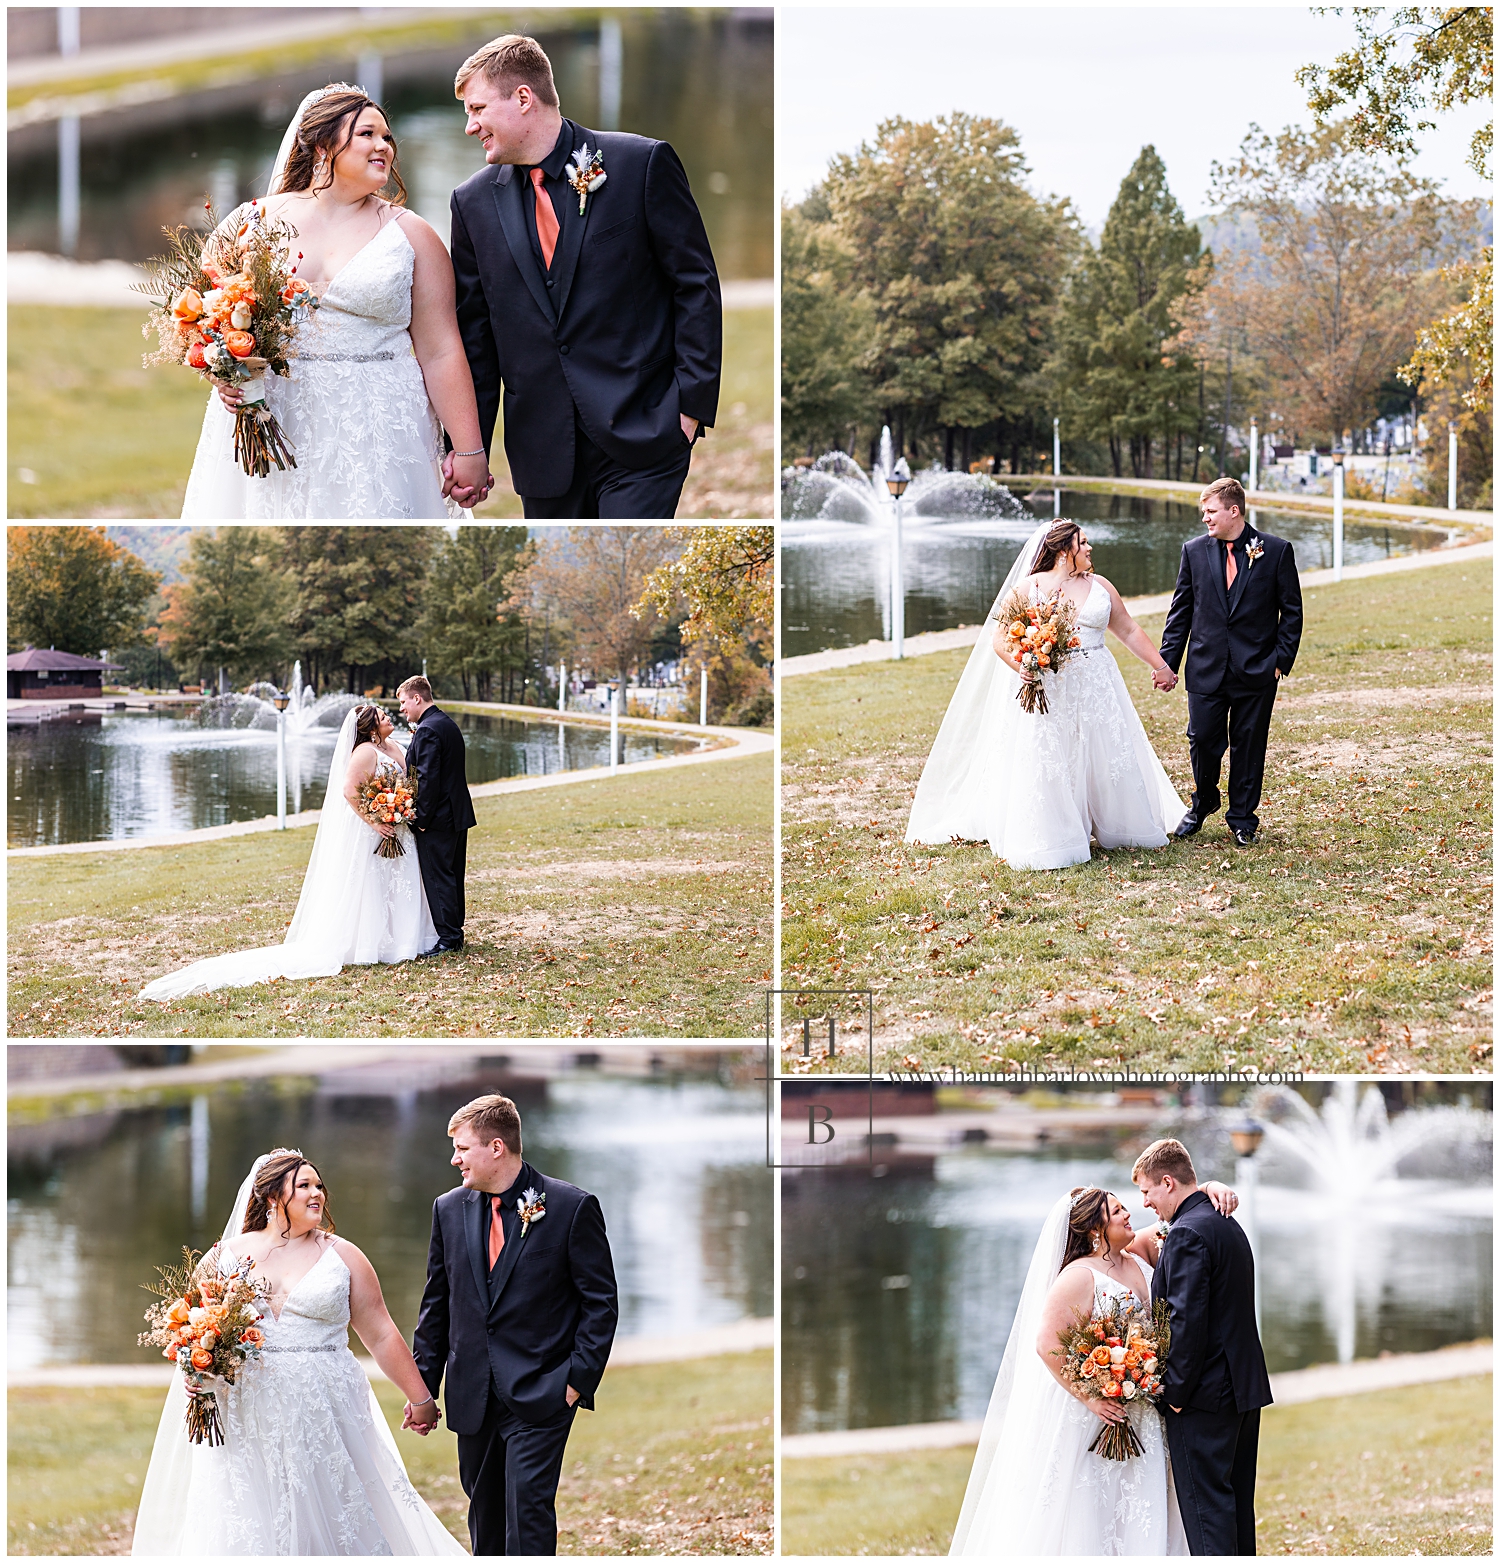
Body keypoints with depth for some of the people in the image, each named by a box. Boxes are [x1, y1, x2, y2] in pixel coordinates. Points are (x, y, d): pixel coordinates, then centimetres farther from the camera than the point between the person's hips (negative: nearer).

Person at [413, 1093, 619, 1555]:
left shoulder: (572, 1207, -7)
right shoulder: (449, 1209, 7)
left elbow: (601, 1301, -4)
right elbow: (436, 1304, 14)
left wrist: (579, 1378, -10)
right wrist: (424, 1384, 10)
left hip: (540, 1395, -5)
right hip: (472, 1396, 5)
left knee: (528, 1506, -14)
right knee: (483, 1512, 13)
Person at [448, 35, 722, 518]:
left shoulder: (642, 164, -3)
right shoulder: (475, 201, 9)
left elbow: (697, 286, -1)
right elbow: (474, 332, 13)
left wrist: (691, 402, -8)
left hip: (641, 437, -4)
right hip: (544, 450, 4)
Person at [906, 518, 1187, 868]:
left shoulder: (1100, 587, 9)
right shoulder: (1029, 588, -3)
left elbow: (1129, 631, 15)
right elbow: (999, 638, -4)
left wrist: (1159, 666, 12)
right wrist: (1020, 666, -21)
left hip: (1096, 690, 4)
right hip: (1046, 690, -4)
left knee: (1109, 757, 6)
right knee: (1046, 763, -5)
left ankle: (1116, 827, 21)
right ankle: (1050, 837, 2)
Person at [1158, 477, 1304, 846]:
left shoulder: (1276, 551, -3)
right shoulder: (1194, 551, 4)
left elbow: (1292, 611, 2)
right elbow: (1180, 611, 9)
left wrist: (1281, 660, -5)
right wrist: (1168, 662, 4)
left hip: (1255, 672, -2)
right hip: (1206, 669, 2)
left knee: (1248, 745, 5)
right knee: (1202, 741, 3)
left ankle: (1242, 819, 20)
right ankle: (1203, 803, 29)